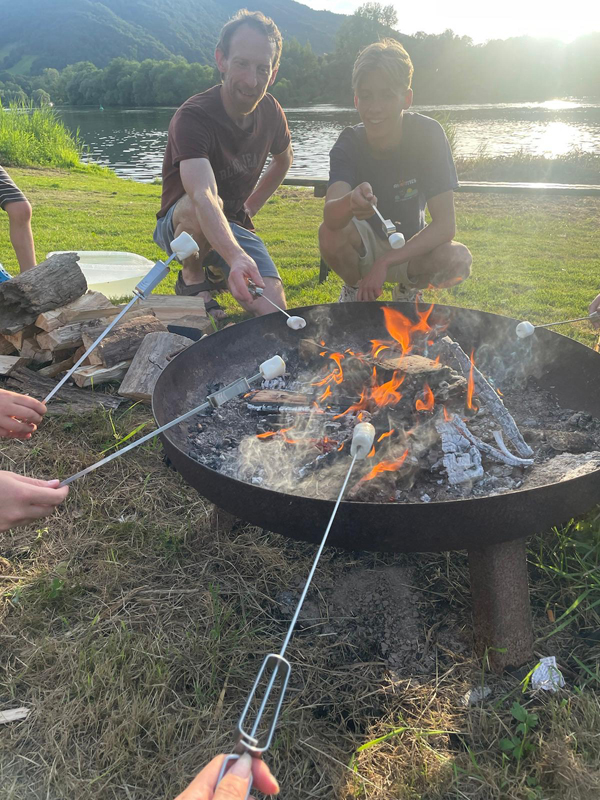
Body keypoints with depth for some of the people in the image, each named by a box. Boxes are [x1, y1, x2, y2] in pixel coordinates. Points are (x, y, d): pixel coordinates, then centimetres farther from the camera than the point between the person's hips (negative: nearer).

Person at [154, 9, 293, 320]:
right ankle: (192, 276, -8)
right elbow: (203, 196, -44)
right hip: (179, 225, -5)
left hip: (234, 226, 5)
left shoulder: (270, 112, -5)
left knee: (274, 313, -15)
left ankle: (215, 271, 18)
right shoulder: (191, 117, -26)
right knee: (202, 205, -41)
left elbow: (284, 159, 19)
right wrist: (237, 257, -61)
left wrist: (251, 207, 10)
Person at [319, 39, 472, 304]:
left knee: (458, 260, -30)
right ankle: (354, 288, 1)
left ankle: (408, 289, 5)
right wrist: (351, 203, -61)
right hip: (365, 245, 0)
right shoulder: (350, 142, -17)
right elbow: (330, 217, -37)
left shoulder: (428, 134, -20)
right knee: (330, 232, -32)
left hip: (411, 247, 0)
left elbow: (445, 225, -24)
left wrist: (384, 263, -31)